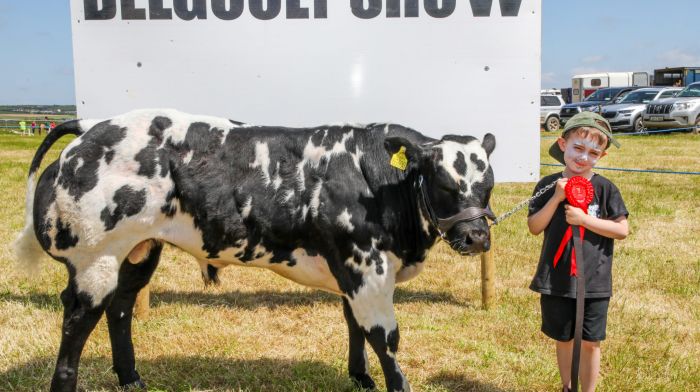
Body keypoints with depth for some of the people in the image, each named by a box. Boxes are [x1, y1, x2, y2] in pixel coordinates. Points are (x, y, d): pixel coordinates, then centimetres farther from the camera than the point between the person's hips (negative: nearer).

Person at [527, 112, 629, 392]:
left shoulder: (605, 188, -5)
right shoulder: (548, 186, -2)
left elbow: (622, 230, -8)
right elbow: (534, 227, -7)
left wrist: (584, 219, -18)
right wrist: (556, 198, -18)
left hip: (594, 281, -1)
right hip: (556, 280, 1)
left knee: (590, 343, 7)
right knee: (564, 339, 16)